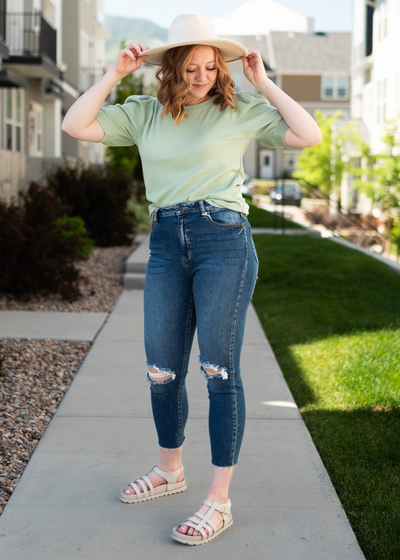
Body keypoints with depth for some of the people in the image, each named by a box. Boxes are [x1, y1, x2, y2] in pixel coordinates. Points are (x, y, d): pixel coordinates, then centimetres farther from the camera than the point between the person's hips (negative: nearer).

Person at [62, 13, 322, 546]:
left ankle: (219, 501, 0)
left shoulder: (240, 109, 2)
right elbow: (76, 125, 5)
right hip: (166, 244, 4)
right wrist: (115, 73, 1)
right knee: (162, 369, 9)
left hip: (224, 241, -4)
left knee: (219, 369, -6)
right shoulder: (144, 112, 11)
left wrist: (264, 84, -5)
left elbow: (309, 136, -5)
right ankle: (170, 469, 33)